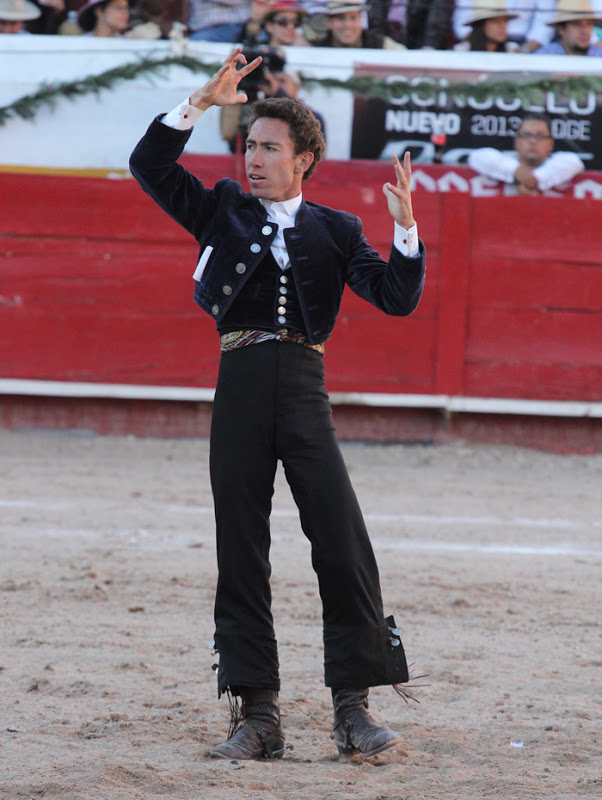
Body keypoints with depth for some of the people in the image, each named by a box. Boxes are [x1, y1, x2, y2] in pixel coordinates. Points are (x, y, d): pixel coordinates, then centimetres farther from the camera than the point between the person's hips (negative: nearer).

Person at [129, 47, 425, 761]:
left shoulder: (334, 230, 12)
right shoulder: (223, 211, 14)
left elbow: (398, 298, 5)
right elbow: (149, 165, 6)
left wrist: (405, 227, -9)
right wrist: (201, 102, -2)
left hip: (304, 387, -1)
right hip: (241, 383, 1)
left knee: (343, 542, -10)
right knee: (241, 552, 1)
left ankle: (353, 707, -3)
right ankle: (259, 715, 5)